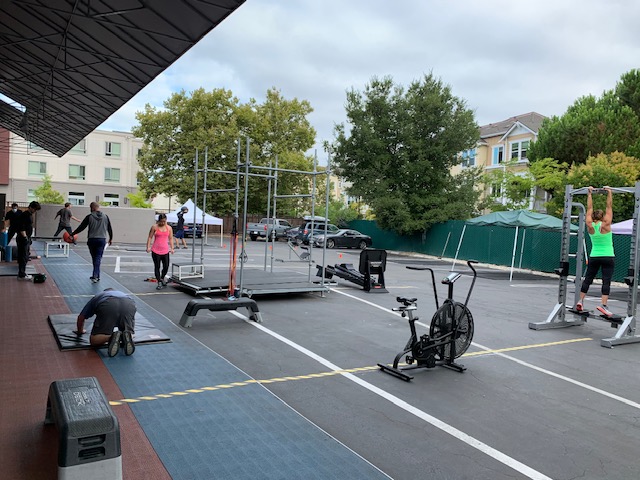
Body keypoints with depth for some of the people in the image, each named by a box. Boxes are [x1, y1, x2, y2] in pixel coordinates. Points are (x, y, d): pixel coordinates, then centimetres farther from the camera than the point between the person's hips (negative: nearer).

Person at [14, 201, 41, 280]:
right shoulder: (24, 215, -16)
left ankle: (22, 273, 27)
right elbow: (21, 228, -22)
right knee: (23, 257, -7)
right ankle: (21, 275, -3)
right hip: (23, 239, -10)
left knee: (25, 257, 16)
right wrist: (25, 237, -22)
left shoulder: (30, 215, 14)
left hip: (27, 238, 10)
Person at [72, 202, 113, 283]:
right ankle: (95, 275, -10)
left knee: (94, 258, 12)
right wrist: (111, 238, 24)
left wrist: (72, 234, 12)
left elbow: (81, 227, -1)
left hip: (92, 240, -1)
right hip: (102, 240, 1)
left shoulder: (89, 217, -4)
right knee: (98, 258, 0)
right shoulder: (105, 217, 3)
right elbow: (109, 229, 10)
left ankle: (96, 276, 20)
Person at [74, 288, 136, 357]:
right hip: (129, 304, 2)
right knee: (130, 335, 19)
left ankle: (113, 337, -22)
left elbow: (81, 317, 46)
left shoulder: (97, 297, 42)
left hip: (108, 306, -2)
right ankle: (127, 335, -15)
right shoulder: (123, 294, 46)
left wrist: (80, 331, 63)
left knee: (94, 340, 6)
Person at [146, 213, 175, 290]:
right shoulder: (154, 227, -1)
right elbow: (150, 237, 1)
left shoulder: (169, 228, 6)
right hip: (155, 251, -2)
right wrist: (148, 247, -9)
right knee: (157, 267, 3)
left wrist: (172, 248, 1)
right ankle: (159, 283, 13)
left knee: (166, 267, 2)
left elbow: (171, 238, 10)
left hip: (165, 251, 2)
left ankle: (162, 278, 31)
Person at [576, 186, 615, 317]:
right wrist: (609, 193, 2)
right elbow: (609, 207, -2)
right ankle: (603, 305, -15)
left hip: (594, 257, 3)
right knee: (606, 281, -6)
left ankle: (581, 300, 7)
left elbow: (589, 208, 7)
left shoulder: (590, 226, -1)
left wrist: (589, 194, 13)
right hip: (608, 257, -3)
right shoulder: (605, 225, -8)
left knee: (587, 279, 10)